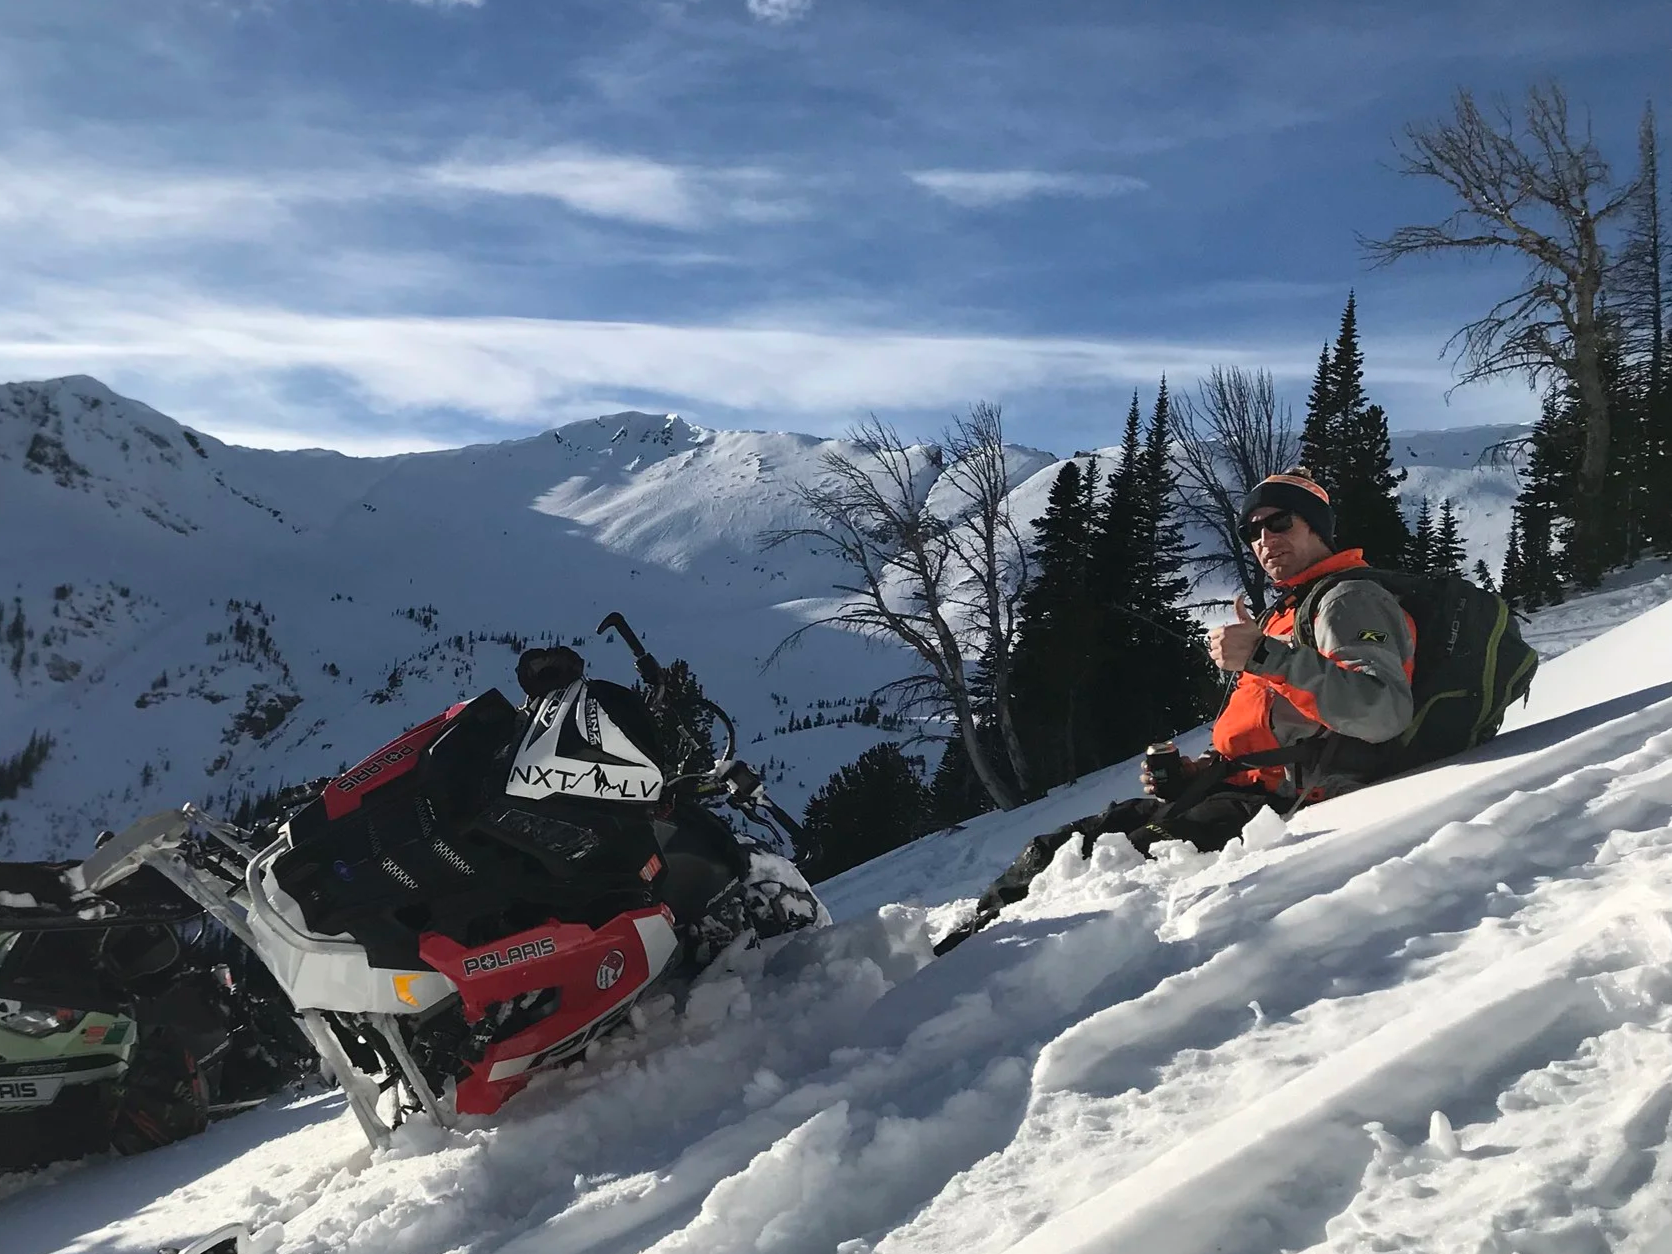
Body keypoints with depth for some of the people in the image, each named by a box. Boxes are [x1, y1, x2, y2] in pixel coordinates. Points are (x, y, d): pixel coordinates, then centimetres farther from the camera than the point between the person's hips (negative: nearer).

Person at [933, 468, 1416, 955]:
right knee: (1057, 847, -2)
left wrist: (1265, 655, -29)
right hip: (1238, 789, 10)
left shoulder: (1350, 601, -3)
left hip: (1284, 803, -10)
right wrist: (1187, 772, 11)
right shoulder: (1284, 614, 28)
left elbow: (1385, 711, -22)